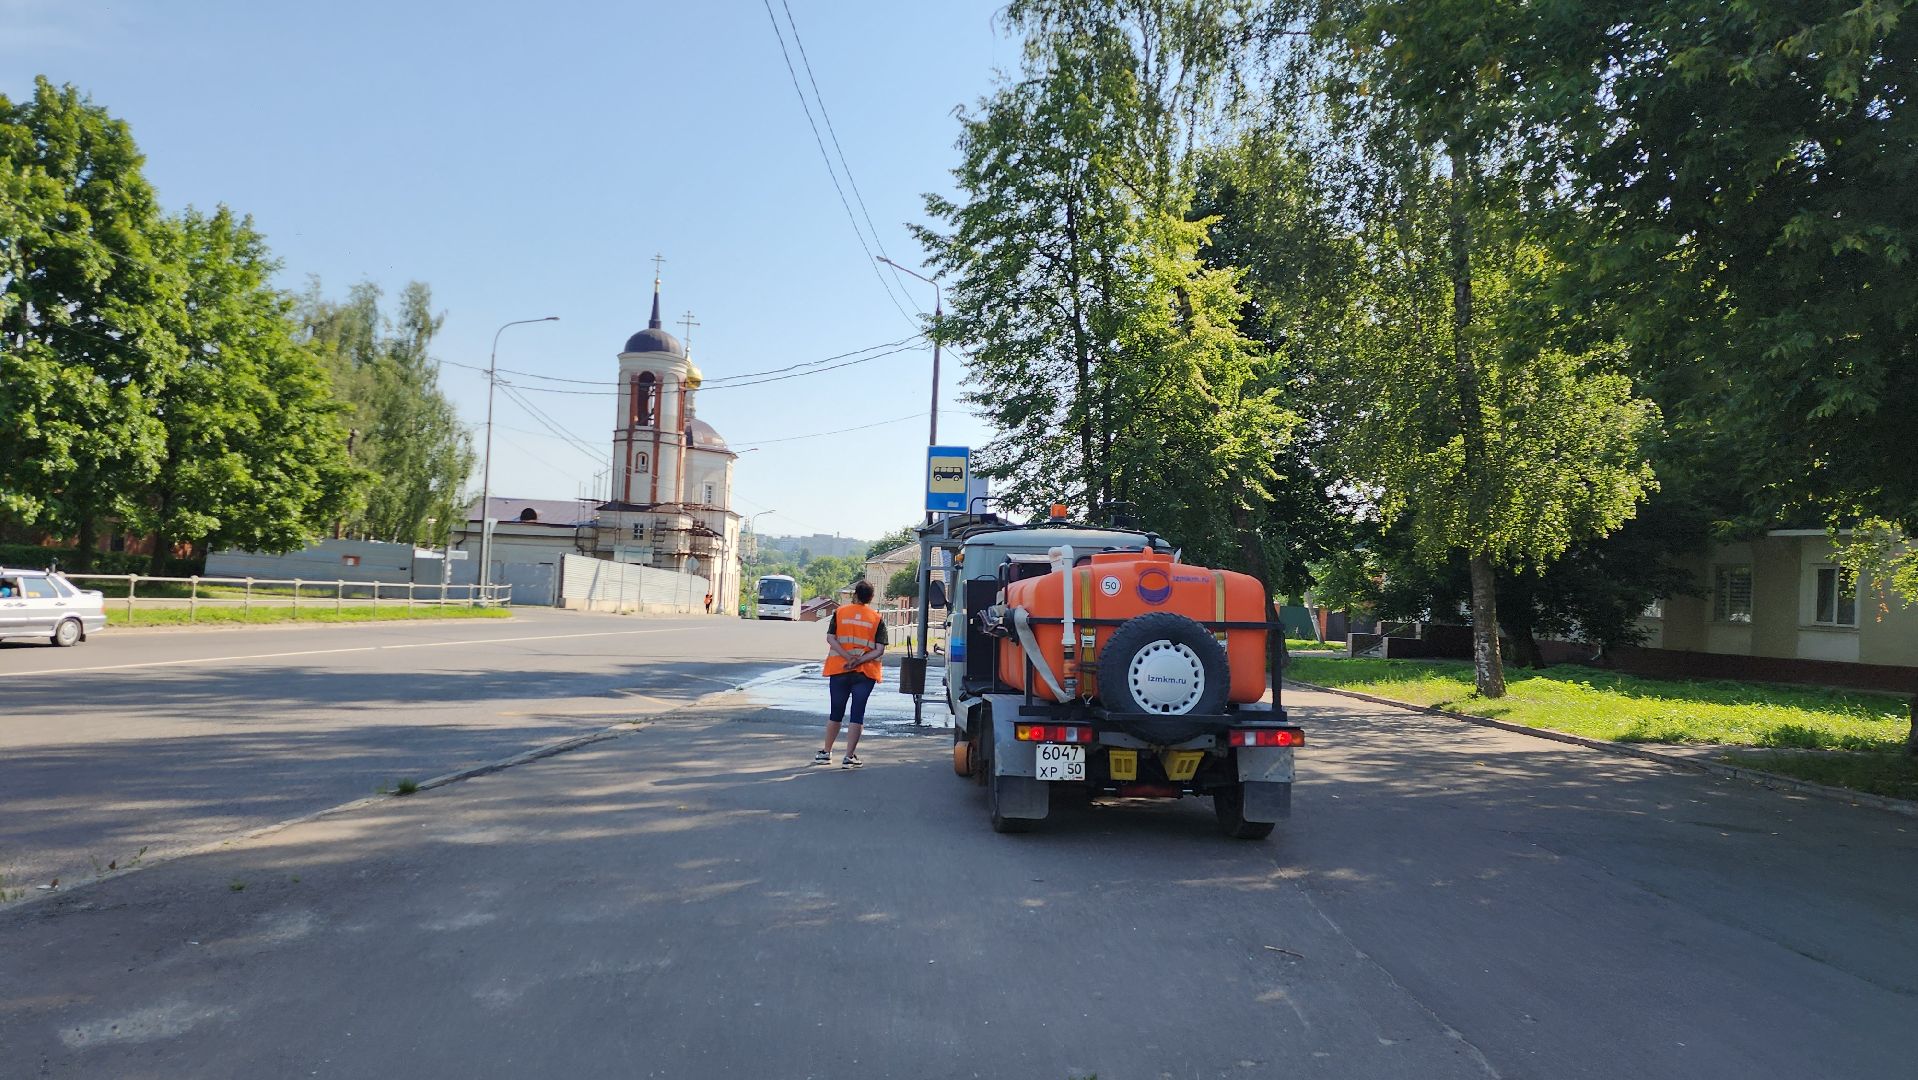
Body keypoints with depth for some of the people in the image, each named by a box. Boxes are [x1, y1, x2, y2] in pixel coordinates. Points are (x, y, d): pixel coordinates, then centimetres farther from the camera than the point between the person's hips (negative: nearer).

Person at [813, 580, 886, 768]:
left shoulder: (840, 613, 4)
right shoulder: (877, 619, 1)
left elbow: (830, 638, -7)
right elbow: (880, 650, -9)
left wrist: (848, 657, -13)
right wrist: (859, 661, -13)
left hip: (839, 670, 1)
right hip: (865, 673, -1)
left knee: (836, 713, 13)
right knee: (857, 714, 2)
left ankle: (825, 753, 22)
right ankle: (849, 757, 0)